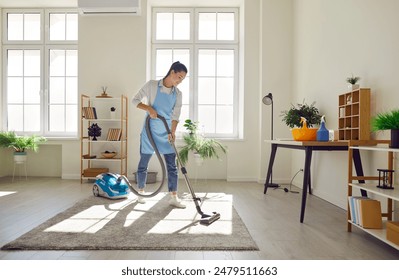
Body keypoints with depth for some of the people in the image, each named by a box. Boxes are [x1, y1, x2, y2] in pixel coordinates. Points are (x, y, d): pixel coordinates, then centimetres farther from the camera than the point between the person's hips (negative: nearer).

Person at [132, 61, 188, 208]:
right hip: (150, 131, -3)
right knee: (143, 163, 8)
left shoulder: (178, 94, 2)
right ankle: (141, 192, 27)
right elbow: (135, 100, -4)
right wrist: (149, 108, -21)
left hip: (166, 133, 3)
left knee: (172, 165, 1)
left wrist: (172, 132, -18)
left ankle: (174, 197, 9)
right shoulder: (152, 85, -8)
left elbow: (176, 115, -4)